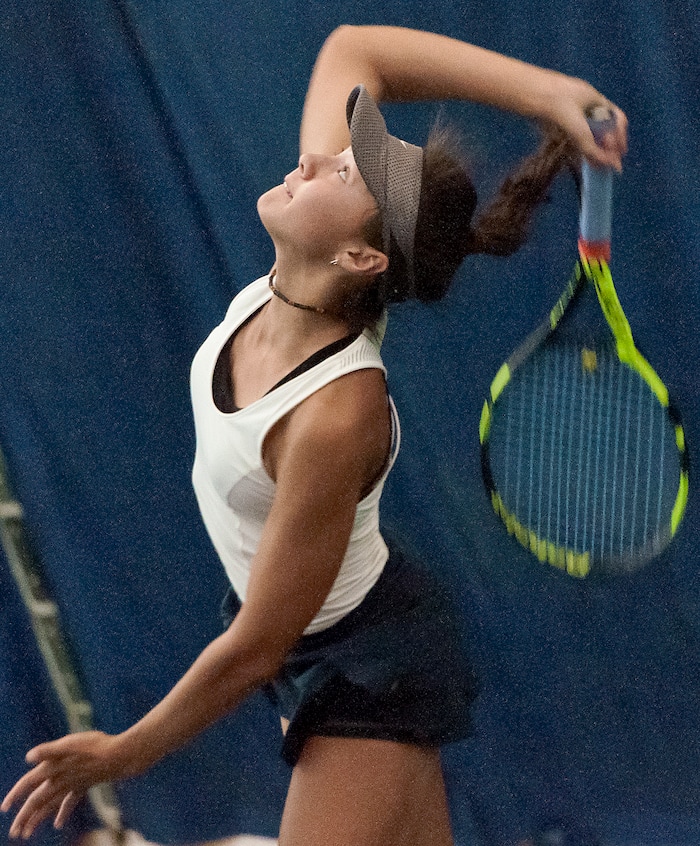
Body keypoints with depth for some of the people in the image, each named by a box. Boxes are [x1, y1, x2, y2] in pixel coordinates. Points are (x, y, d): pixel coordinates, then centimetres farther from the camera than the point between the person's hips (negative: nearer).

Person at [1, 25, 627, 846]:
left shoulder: (335, 417, -36)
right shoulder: (288, 287, -18)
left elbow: (251, 653, -26)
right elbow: (349, 50, -10)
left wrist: (119, 755, -10)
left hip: (368, 676, -8)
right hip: (321, 650, 8)